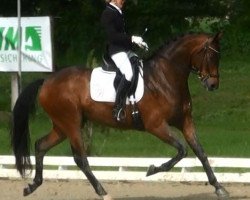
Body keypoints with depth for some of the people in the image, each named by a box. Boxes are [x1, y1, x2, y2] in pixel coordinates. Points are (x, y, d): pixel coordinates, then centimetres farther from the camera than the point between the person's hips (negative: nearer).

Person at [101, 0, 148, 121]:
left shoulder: (119, 13, 17)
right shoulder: (108, 14, -11)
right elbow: (112, 35, -19)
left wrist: (138, 42, 10)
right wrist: (132, 39, -21)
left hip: (125, 48, 10)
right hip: (116, 49, -10)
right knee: (128, 73, -29)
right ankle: (118, 108, -28)